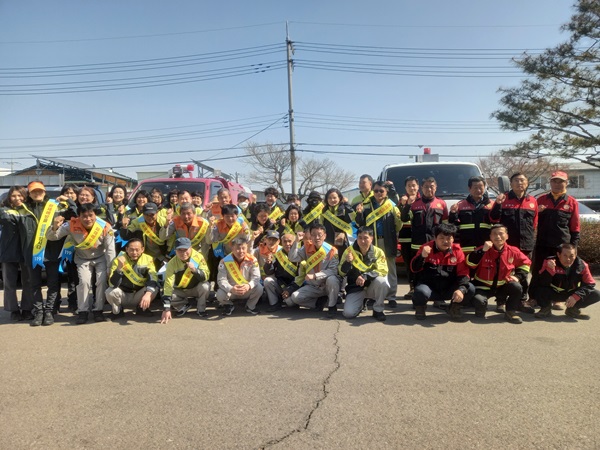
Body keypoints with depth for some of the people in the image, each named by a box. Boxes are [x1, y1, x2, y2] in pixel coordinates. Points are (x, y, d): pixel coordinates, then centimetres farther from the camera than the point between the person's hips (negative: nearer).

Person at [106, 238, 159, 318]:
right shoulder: (118, 260, -17)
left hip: (138, 296, 1)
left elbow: (153, 278, -26)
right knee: (110, 292, -30)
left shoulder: (148, 259, -14)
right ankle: (117, 310, 3)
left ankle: (142, 307, 3)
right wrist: (119, 268, -40)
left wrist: (148, 294, -45)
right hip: (123, 295, 0)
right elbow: (113, 284, -25)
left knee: (154, 288, -27)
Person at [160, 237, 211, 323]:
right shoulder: (172, 263, -24)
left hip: (196, 288, -1)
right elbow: (168, 285, -30)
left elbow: (205, 277, -24)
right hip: (180, 291, 1)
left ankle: (201, 309, -4)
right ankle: (185, 306, 7)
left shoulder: (198, 257, -23)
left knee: (205, 286, -32)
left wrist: (195, 270, -45)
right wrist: (166, 309, -36)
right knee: (169, 296, -26)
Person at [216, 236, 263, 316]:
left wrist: (249, 285, -42)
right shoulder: (225, 261, -17)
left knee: (259, 288, -28)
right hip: (231, 291, 0)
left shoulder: (252, 260, -14)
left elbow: (256, 277, -18)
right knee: (220, 294, -30)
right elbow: (221, 280, -22)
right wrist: (231, 289, -43)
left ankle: (250, 306, 5)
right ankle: (229, 305, 10)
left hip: (247, 291, 1)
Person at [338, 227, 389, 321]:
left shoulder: (378, 252, -9)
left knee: (382, 281, -33)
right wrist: (347, 262, -28)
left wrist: (365, 276, -34)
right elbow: (342, 273, -7)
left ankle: (378, 310, -9)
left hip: (372, 286, 0)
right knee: (348, 313, -19)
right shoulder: (349, 251, -8)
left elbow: (383, 270, -19)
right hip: (355, 287, 0)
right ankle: (361, 303, 16)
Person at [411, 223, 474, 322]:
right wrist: (422, 256, -30)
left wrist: (461, 289, -24)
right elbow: (414, 269, -11)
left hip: (449, 289, 3)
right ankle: (420, 307, 4)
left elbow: (463, 273, -5)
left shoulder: (457, 250, -2)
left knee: (470, 289, -21)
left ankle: (454, 309, 11)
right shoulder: (426, 248, -7)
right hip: (429, 287, -2)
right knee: (421, 292, -36)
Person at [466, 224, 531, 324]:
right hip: (483, 287, -3)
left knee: (517, 287, -24)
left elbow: (525, 263, 11)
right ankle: (481, 308, 8)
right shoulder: (483, 250, -12)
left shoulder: (513, 251, -5)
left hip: (502, 286, 3)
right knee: (479, 301, -31)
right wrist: (482, 251, -30)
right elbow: (470, 263, -23)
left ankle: (510, 312, -2)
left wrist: (517, 276, -2)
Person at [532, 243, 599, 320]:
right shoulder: (549, 262, -20)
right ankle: (546, 309, 0)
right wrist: (549, 269, -43)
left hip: (572, 294, 3)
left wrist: (576, 296, -23)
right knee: (537, 289, -34)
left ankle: (573, 310, 7)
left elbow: (589, 284, -8)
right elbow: (541, 284, -26)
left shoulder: (582, 265, -12)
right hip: (553, 293, -3)